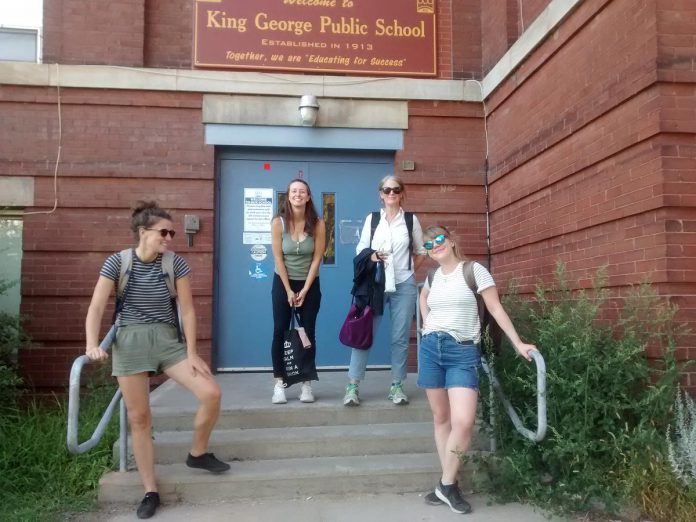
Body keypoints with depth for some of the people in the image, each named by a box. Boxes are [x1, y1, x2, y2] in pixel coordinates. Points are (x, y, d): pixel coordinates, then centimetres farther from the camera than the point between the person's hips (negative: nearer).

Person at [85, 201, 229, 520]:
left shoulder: (176, 263, -5)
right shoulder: (117, 262, -6)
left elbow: (187, 310, -4)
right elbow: (96, 307, -8)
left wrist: (192, 353, -6)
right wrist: (92, 344, -23)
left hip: (167, 338, 1)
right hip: (129, 341, -1)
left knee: (211, 393, -10)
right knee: (138, 417, 2)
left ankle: (197, 454, 16)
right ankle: (150, 491, 16)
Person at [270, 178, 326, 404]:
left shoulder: (317, 224, -11)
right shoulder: (278, 222, -11)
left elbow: (317, 258, -9)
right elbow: (278, 258, -10)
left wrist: (305, 290, -11)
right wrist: (289, 290, -11)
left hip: (310, 284, 0)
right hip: (283, 282, 0)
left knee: (308, 333, 2)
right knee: (280, 332, -2)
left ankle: (307, 385, 9)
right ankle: (279, 384, 6)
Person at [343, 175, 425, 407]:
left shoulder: (411, 219, 6)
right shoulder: (372, 219, 7)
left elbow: (421, 251, 14)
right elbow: (360, 249, 8)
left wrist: (408, 269, 5)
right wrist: (371, 257, -12)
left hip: (403, 286, 0)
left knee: (400, 337, 3)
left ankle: (397, 386, 14)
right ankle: (352, 386, 2)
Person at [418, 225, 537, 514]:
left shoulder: (474, 270, -4)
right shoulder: (432, 277, 11)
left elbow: (496, 309, -5)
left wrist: (518, 343, -11)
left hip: (463, 352, -4)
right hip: (431, 348, 5)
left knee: (463, 422, -16)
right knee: (441, 417, 9)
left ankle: (447, 485, 3)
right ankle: (446, 484, 20)